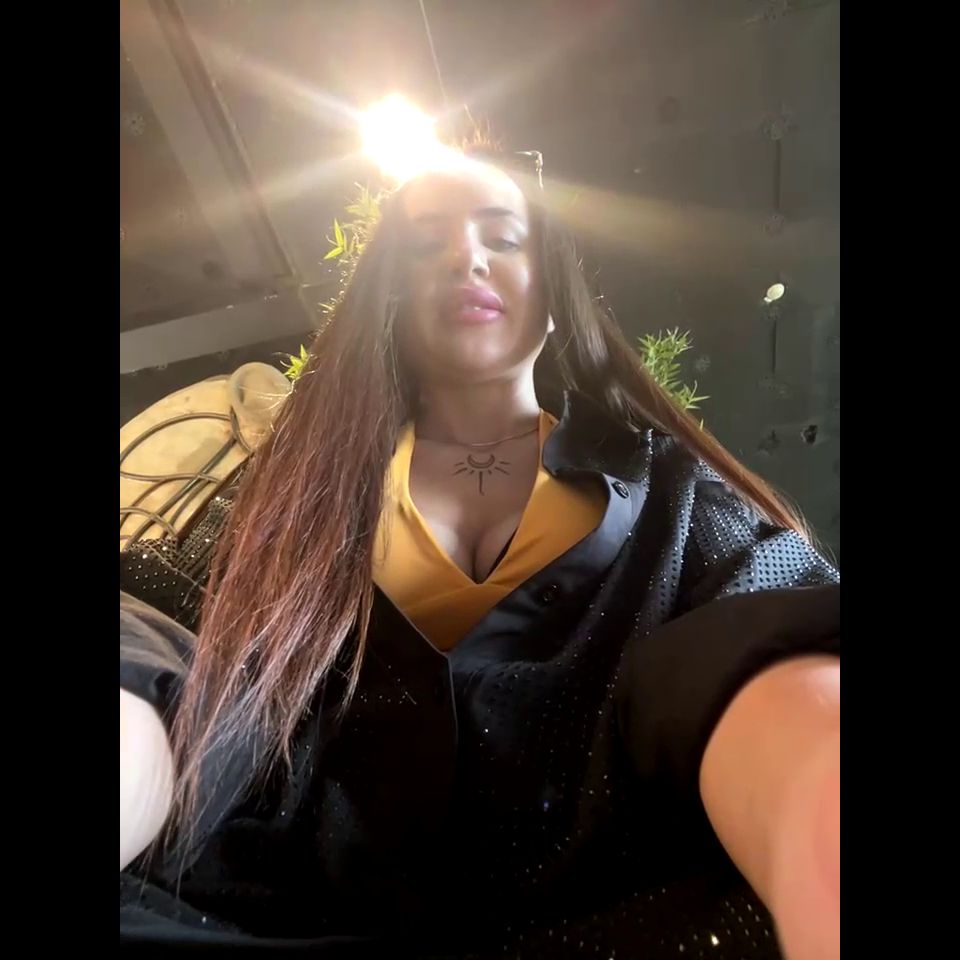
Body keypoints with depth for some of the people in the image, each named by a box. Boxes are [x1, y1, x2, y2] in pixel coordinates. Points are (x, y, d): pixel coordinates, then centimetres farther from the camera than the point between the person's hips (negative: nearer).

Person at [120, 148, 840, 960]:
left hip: (598, 889, 0)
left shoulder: (654, 475, 13)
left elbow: (775, 596, -5)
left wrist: (813, 783, -29)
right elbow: (167, 615, 1)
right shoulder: (306, 470, 15)